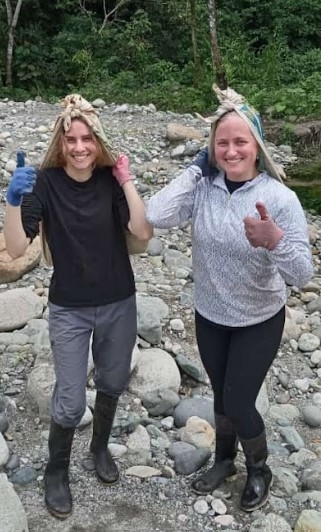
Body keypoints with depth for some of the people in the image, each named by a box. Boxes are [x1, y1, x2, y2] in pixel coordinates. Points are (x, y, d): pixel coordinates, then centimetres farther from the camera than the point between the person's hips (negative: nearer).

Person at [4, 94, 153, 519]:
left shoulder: (111, 178, -7)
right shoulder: (45, 182, -13)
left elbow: (144, 233, -18)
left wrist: (126, 181, -23)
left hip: (119, 304, 3)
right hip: (69, 310, -2)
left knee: (113, 383, 20)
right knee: (71, 400, 3)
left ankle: (101, 447, 47)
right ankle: (56, 472, 30)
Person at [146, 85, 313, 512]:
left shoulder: (280, 198, -21)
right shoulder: (202, 186, -12)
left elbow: (303, 274, -24)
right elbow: (155, 216, -27)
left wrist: (274, 240, -45)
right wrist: (197, 167, -21)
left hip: (259, 322, -3)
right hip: (209, 316, 3)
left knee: (238, 403, 6)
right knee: (222, 395, 21)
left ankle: (259, 470, 37)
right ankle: (224, 460, 48)